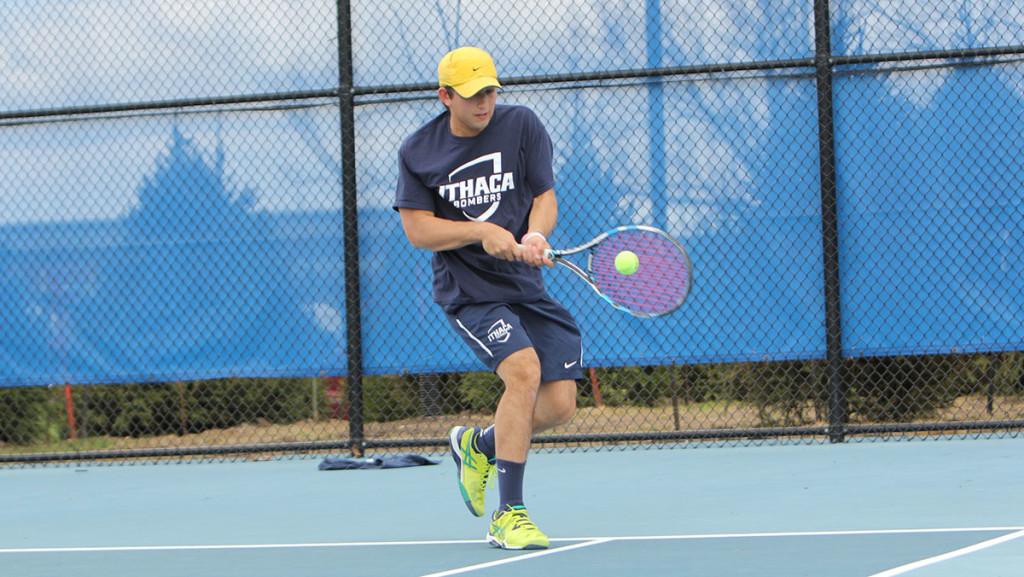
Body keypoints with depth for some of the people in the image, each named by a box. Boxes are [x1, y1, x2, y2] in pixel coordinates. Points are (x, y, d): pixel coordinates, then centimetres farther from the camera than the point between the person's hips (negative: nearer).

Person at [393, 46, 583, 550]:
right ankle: (508, 515, -21)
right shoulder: (418, 151, 0)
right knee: (524, 369, -27)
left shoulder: (521, 126, 3)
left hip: (526, 284, 4)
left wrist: (535, 235, -21)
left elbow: (545, 197, 2)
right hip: (467, 289, -4)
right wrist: (481, 231, -17)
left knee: (560, 406, -4)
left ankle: (478, 447, 28)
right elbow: (417, 229, -3)